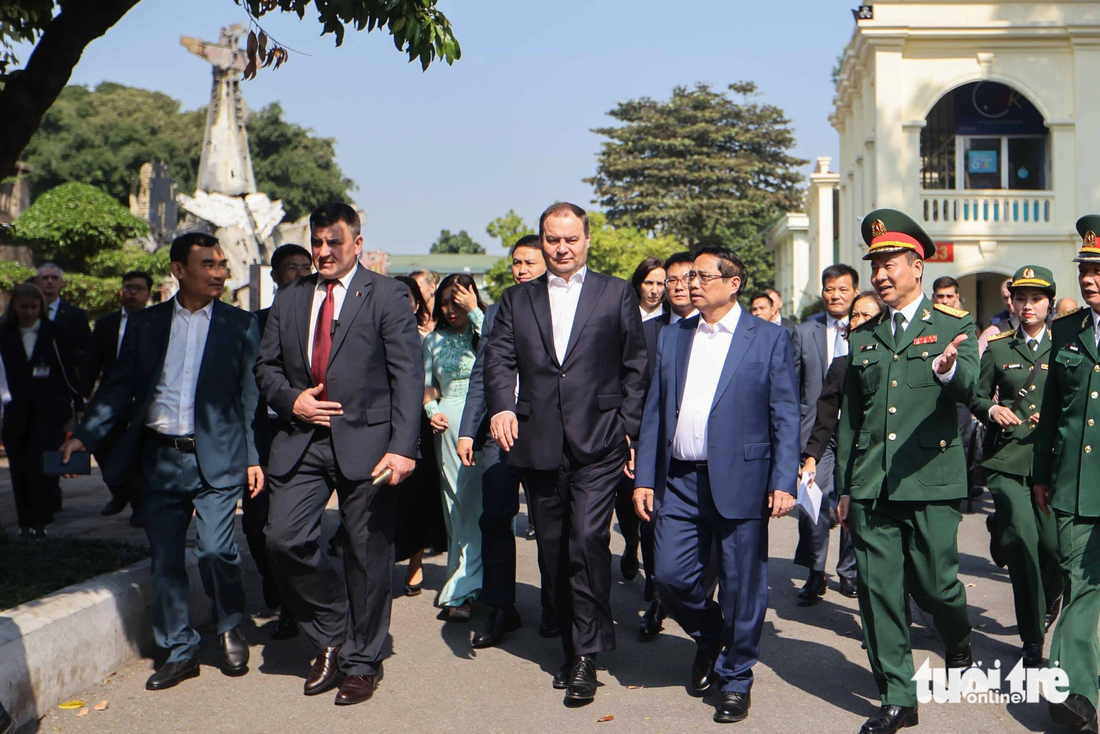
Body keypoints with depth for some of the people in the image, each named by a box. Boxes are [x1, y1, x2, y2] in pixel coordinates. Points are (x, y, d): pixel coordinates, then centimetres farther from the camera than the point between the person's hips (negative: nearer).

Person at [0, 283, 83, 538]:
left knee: (41, 462, -12)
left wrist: (78, 404, 3)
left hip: (50, 409, -2)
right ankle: (26, 521, 19)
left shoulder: (54, 333, 2)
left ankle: (40, 521, -5)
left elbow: (68, 370, 4)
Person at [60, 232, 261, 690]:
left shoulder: (240, 325, 4)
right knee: (164, 558, 5)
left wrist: (255, 458, -2)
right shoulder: (145, 325, 9)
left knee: (215, 548, -13)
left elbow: (250, 396, 3)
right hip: (160, 458, 3)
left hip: (215, 458, -2)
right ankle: (180, 652, 20)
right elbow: (119, 387, 9)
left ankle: (231, 628, 15)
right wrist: (85, 434, -3)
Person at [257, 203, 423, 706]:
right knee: (284, 539, -8)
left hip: (365, 441, -4)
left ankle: (362, 663, 20)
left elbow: (408, 375, -7)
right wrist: (291, 399, -4)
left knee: (368, 555, 3)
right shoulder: (289, 299, 14)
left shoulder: (386, 295, -1)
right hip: (301, 440, 4)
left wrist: (402, 447, -17)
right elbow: (266, 367, 18)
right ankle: (331, 636, 16)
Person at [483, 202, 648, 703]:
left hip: (598, 442, -3)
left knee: (588, 538, -15)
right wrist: (501, 406, -15)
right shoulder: (517, 300, 15)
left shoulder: (616, 294, 9)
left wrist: (630, 428, -1)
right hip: (539, 444, 3)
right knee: (553, 549, 9)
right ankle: (573, 646, 23)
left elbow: (635, 366, 7)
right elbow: (498, 358, 4)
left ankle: (587, 652, -4)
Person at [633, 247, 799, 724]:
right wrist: (644, 479, 7)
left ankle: (735, 680, 23)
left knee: (741, 586, 3)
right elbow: (654, 412, 12)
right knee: (670, 576, 1)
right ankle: (709, 639, 31)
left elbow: (785, 416, -2)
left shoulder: (769, 338, 1)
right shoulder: (672, 338, 12)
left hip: (740, 482, -3)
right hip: (680, 481, 4)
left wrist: (784, 482, -10)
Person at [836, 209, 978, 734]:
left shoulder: (954, 326, 3)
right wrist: (845, 486, 16)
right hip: (871, 488, 4)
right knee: (877, 590, 2)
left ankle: (960, 648, 35)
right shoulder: (862, 337, 14)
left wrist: (948, 370, -40)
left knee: (934, 583, 1)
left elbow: (969, 389, -16)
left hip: (931, 481, -3)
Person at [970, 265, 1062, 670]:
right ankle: (1032, 639, 1)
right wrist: (992, 410, -6)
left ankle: (1051, 596, 35)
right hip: (1007, 460, 0)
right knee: (1021, 539, -11)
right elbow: (977, 397, 15)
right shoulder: (998, 348, 11)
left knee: (1053, 543, -3)